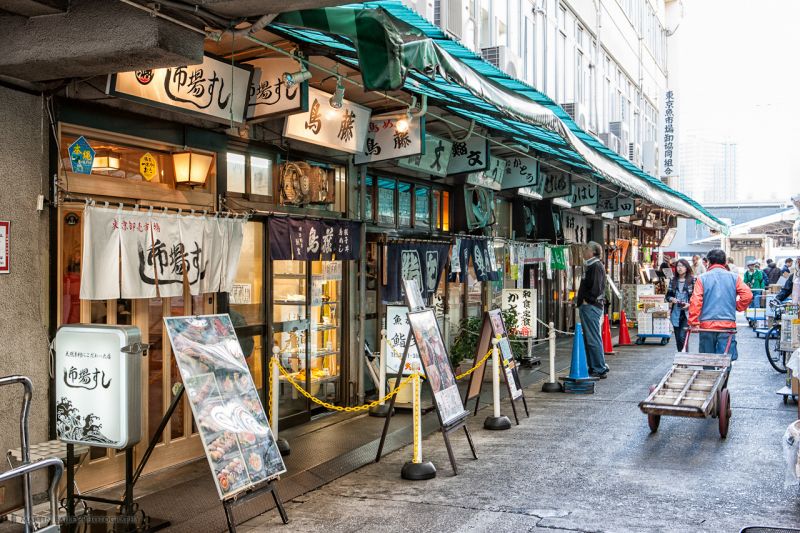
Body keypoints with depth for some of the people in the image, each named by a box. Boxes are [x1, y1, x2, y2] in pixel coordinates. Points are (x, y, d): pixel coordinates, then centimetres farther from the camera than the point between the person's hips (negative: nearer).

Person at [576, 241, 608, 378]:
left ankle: (599, 369, -6)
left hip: (591, 306, -11)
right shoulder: (589, 266, 20)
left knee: (593, 339, -9)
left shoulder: (596, 266, -11)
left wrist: (587, 300, -16)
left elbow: (596, 286, -21)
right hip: (586, 307, 11)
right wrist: (580, 301, 17)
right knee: (588, 339, 13)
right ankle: (593, 368, 19)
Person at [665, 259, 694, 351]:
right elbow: (667, 296, 14)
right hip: (676, 313, 5)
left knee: (682, 337, -16)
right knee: (678, 338, 10)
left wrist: (689, 304, -16)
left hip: (687, 313, -5)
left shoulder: (692, 280, -4)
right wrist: (671, 299, -7)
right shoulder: (673, 280, 9)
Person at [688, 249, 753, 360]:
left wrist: (693, 323, -6)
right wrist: (738, 307, 12)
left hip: (706, 324, 0)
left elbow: (695, 301, -8)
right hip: (728, 324, 0)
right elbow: (747, 295, -6)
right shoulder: (734, 277, 5)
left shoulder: (702, 278, 1)